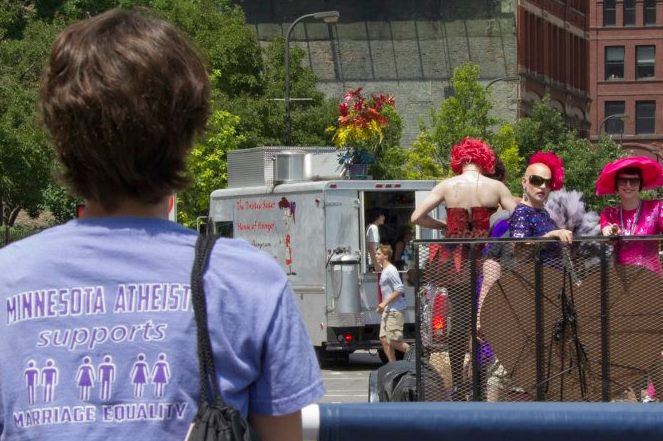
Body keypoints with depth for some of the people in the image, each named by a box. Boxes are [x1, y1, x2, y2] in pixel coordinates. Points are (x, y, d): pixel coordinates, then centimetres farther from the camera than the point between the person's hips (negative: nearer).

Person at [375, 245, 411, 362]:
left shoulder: (391, 270, -14)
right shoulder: (384, 270, 16)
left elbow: (399, 290, -20)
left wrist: (384, 303, -18)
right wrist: (383, 305, 17)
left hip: (395, 311, -10)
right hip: (387, 311, 10)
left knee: (394, 341, -11)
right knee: (384, 339, 7)